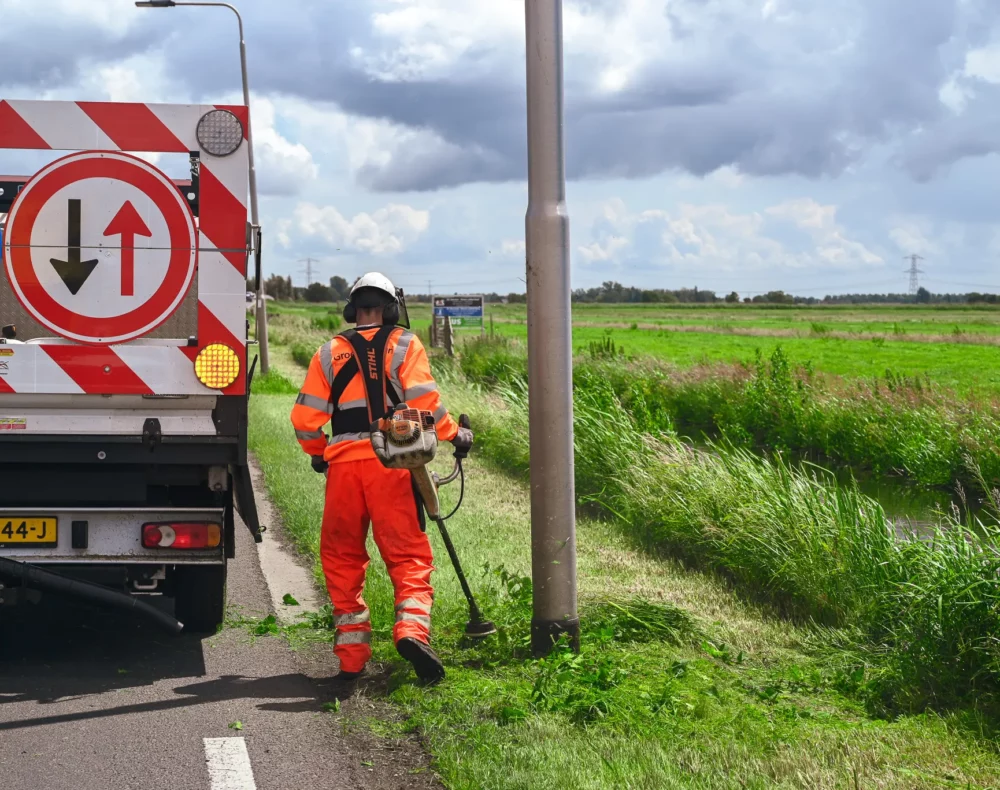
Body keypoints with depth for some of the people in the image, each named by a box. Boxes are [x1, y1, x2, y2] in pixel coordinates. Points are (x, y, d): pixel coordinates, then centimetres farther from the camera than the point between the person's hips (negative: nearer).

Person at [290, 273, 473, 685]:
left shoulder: (330, 353, 12)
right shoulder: (403, 344, 7)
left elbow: (305, 417, 8)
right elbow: (423, 399, -7)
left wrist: (318, 453, 25)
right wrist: (453, 433, 8)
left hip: (343, 463, 2)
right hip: (390, 463, -2)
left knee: (342, 559, 11)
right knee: (408, 556, 1)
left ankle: (351, 654, 10)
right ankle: (412, 629, -22)